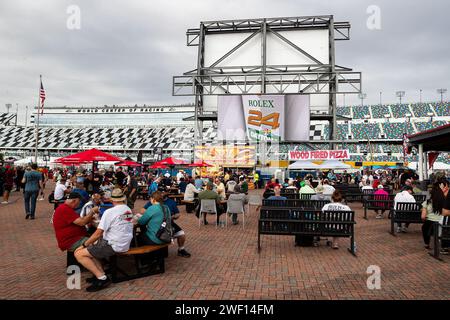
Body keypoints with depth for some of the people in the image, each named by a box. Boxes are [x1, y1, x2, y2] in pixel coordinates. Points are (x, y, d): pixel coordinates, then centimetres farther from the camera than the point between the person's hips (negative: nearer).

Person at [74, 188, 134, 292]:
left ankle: (102, 278, -5)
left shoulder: (109, 212, -17)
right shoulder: (129, 210, 5)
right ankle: (100, 273, 13)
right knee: (91, 247, 23)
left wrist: (84, 245, 0)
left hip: (114, 246, -8)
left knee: (79, 254, -3)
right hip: (125, 243, 9)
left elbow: (98, 234, -15)